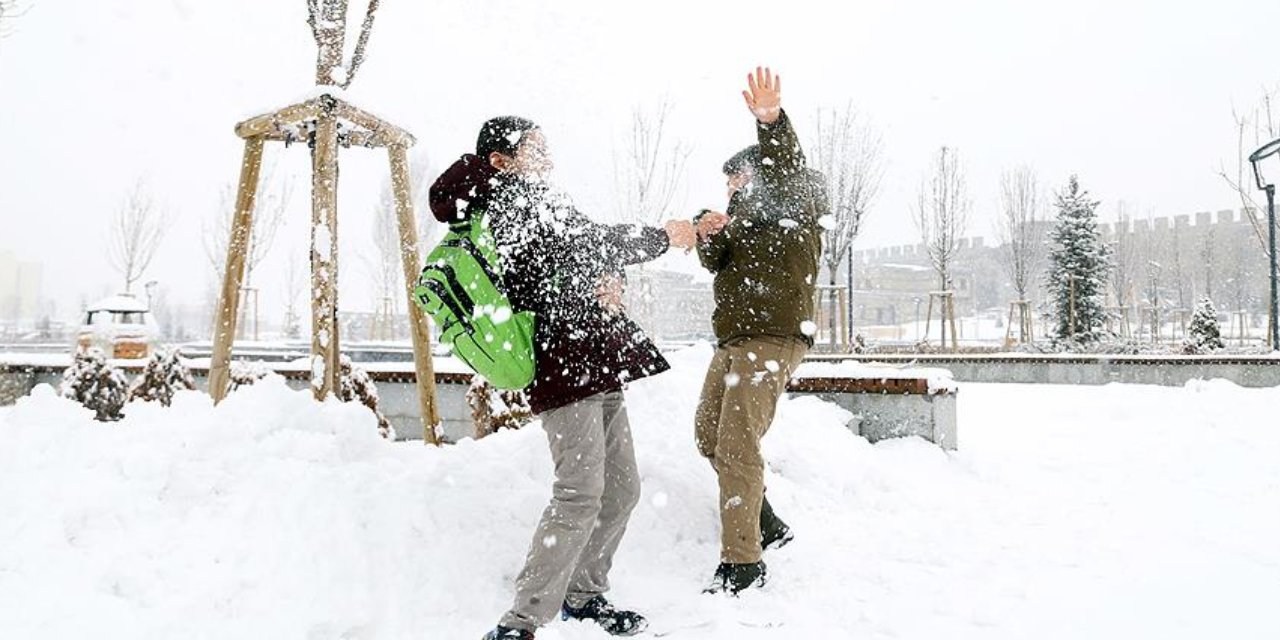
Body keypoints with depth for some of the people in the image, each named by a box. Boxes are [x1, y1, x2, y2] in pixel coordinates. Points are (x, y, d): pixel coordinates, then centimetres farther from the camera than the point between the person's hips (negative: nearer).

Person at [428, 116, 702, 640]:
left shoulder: (528, 202, 26)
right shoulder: (512, 195, -4)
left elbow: (576, 264, 21)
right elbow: (588, 243, -12)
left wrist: (606, 282, -2)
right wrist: (663, 236, 0)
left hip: (597, 365, 10)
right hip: (565, 363, -10)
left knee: (621, 488, 12)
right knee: (581, 494, -15)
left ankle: (583, 593, 26)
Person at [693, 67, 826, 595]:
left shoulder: (795, 206, -1)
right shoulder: (745, 216, 23)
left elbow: (786, 173, -23)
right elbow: (715, 264, 13)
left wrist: (771, 122, -42)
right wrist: (710, 235, -9)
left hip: (774, 338, -10)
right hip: (733, 339, 10)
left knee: (737, 444, -15)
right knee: (709, 434, 14)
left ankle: (742, 561, -8)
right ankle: (767, 526, 27)